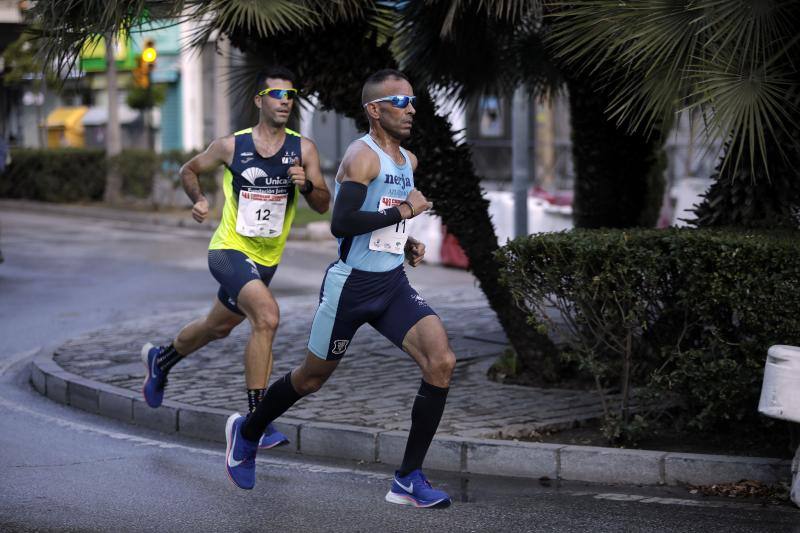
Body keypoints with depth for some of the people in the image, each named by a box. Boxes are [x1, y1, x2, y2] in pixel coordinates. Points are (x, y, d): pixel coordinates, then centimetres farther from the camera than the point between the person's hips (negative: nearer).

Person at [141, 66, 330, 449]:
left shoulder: (303, 149, -4)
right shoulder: (232, 146, -7)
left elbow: (323, 205, -7)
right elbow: (189, 170, 10)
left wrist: (306, 185, -27)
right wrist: (198, 199, -9)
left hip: (266, 259, 5)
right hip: (230, 250, -5)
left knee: (218, 327, 24)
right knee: (267, 316, -28)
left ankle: (160, 360, 54)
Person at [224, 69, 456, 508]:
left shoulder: (408, 161, 11)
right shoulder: (362, 156, -15)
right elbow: (341, 224, -26)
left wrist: (406, 242, 10)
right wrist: (402, 211, -21)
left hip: (393, 284, 7)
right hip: (352, 285, -6)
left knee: (441, 363, -14)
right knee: (313, 377, 10)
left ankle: (409, 480, -7)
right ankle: (246, 432, 39)